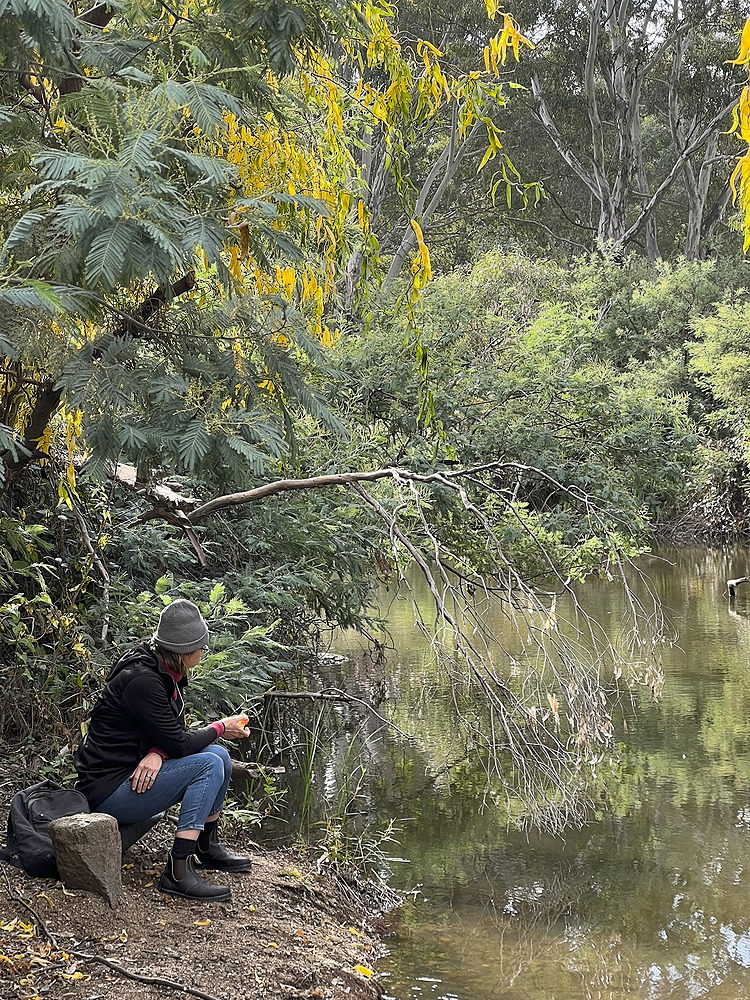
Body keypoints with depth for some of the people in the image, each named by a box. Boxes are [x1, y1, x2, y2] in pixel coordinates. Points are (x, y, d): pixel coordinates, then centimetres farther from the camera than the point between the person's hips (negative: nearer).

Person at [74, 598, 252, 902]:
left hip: (131, 771, 9)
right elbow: (179, 743, -22)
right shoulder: (142, 680, -24)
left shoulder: (166, 671, 5)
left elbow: (173, 730, 7)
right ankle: (178, 871, -23)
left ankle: (207, 848, 18)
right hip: (107, 791, -9)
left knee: (219, 756, 3)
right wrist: (220, 728, -5)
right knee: (210, 764, -19)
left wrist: (157, 752, -16)